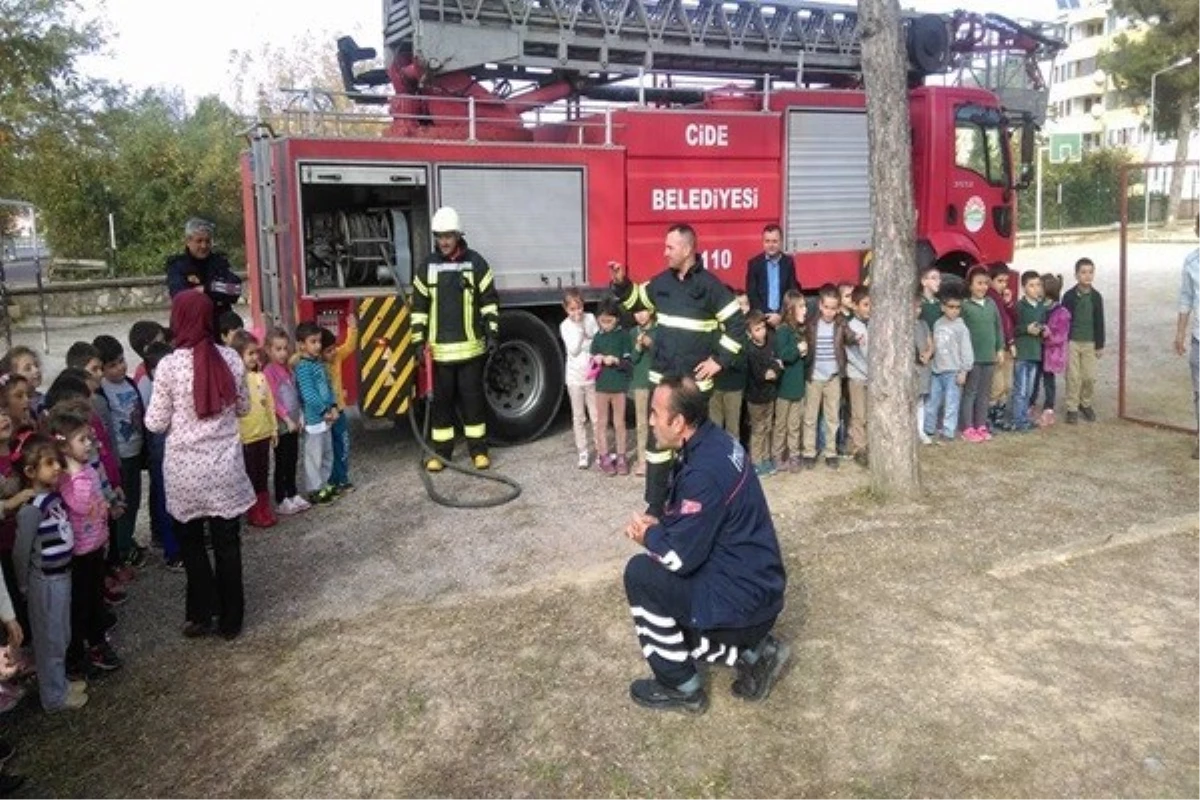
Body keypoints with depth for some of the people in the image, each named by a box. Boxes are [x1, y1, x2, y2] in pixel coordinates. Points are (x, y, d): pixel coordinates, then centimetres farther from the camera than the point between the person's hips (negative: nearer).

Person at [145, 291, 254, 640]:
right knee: (227, 543, 11)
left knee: (192, 542, 17)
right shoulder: (231, 359, -5)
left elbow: (156, 424, -7)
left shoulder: (169, 365, -13)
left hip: (186, 468, -2)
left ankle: (201, 615, 23)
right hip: (225, 466, 2)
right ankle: (230, 620, 20)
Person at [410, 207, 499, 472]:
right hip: (439, 348, 2)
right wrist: (418, 341, 1)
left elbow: (489, 301, 2)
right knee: (441, 400, 7)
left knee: (473, 398, 5)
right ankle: (441, 452, 16)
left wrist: (492, 333, -5)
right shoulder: (427, 266, 5)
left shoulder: (476, 263, 0)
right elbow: (419, 306, 7)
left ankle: (478, 450, 16)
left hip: (471, 346, -1)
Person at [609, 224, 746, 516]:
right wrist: (621, 283, 4)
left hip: (694, 379, -4)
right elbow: (635, 300, 22)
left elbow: (737, 323, -7)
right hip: (662, 375, 4)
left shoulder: (709, 284, -10)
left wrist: (720, 360, -8)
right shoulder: (662, 281, 5)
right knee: (657, 437, 6)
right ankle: (655, 503, 15)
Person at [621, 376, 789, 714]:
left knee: (640, 574, -8)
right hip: (754, 586, 9)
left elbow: (681, 557, -23)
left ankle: (680, 687, 4)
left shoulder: (705, 472, -28)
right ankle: (753, 651, 14)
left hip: (741, 602, -9)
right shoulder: (715, 441, 2)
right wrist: (658, 525, 2)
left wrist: (648, 536, -3)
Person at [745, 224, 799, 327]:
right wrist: (765, 316, -11)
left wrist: (781, 315, -10)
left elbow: (793, 292, 3)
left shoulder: (789, 262, 5)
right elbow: (751, 295, 0)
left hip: (784, 317, 1)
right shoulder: (754, 263, 3)